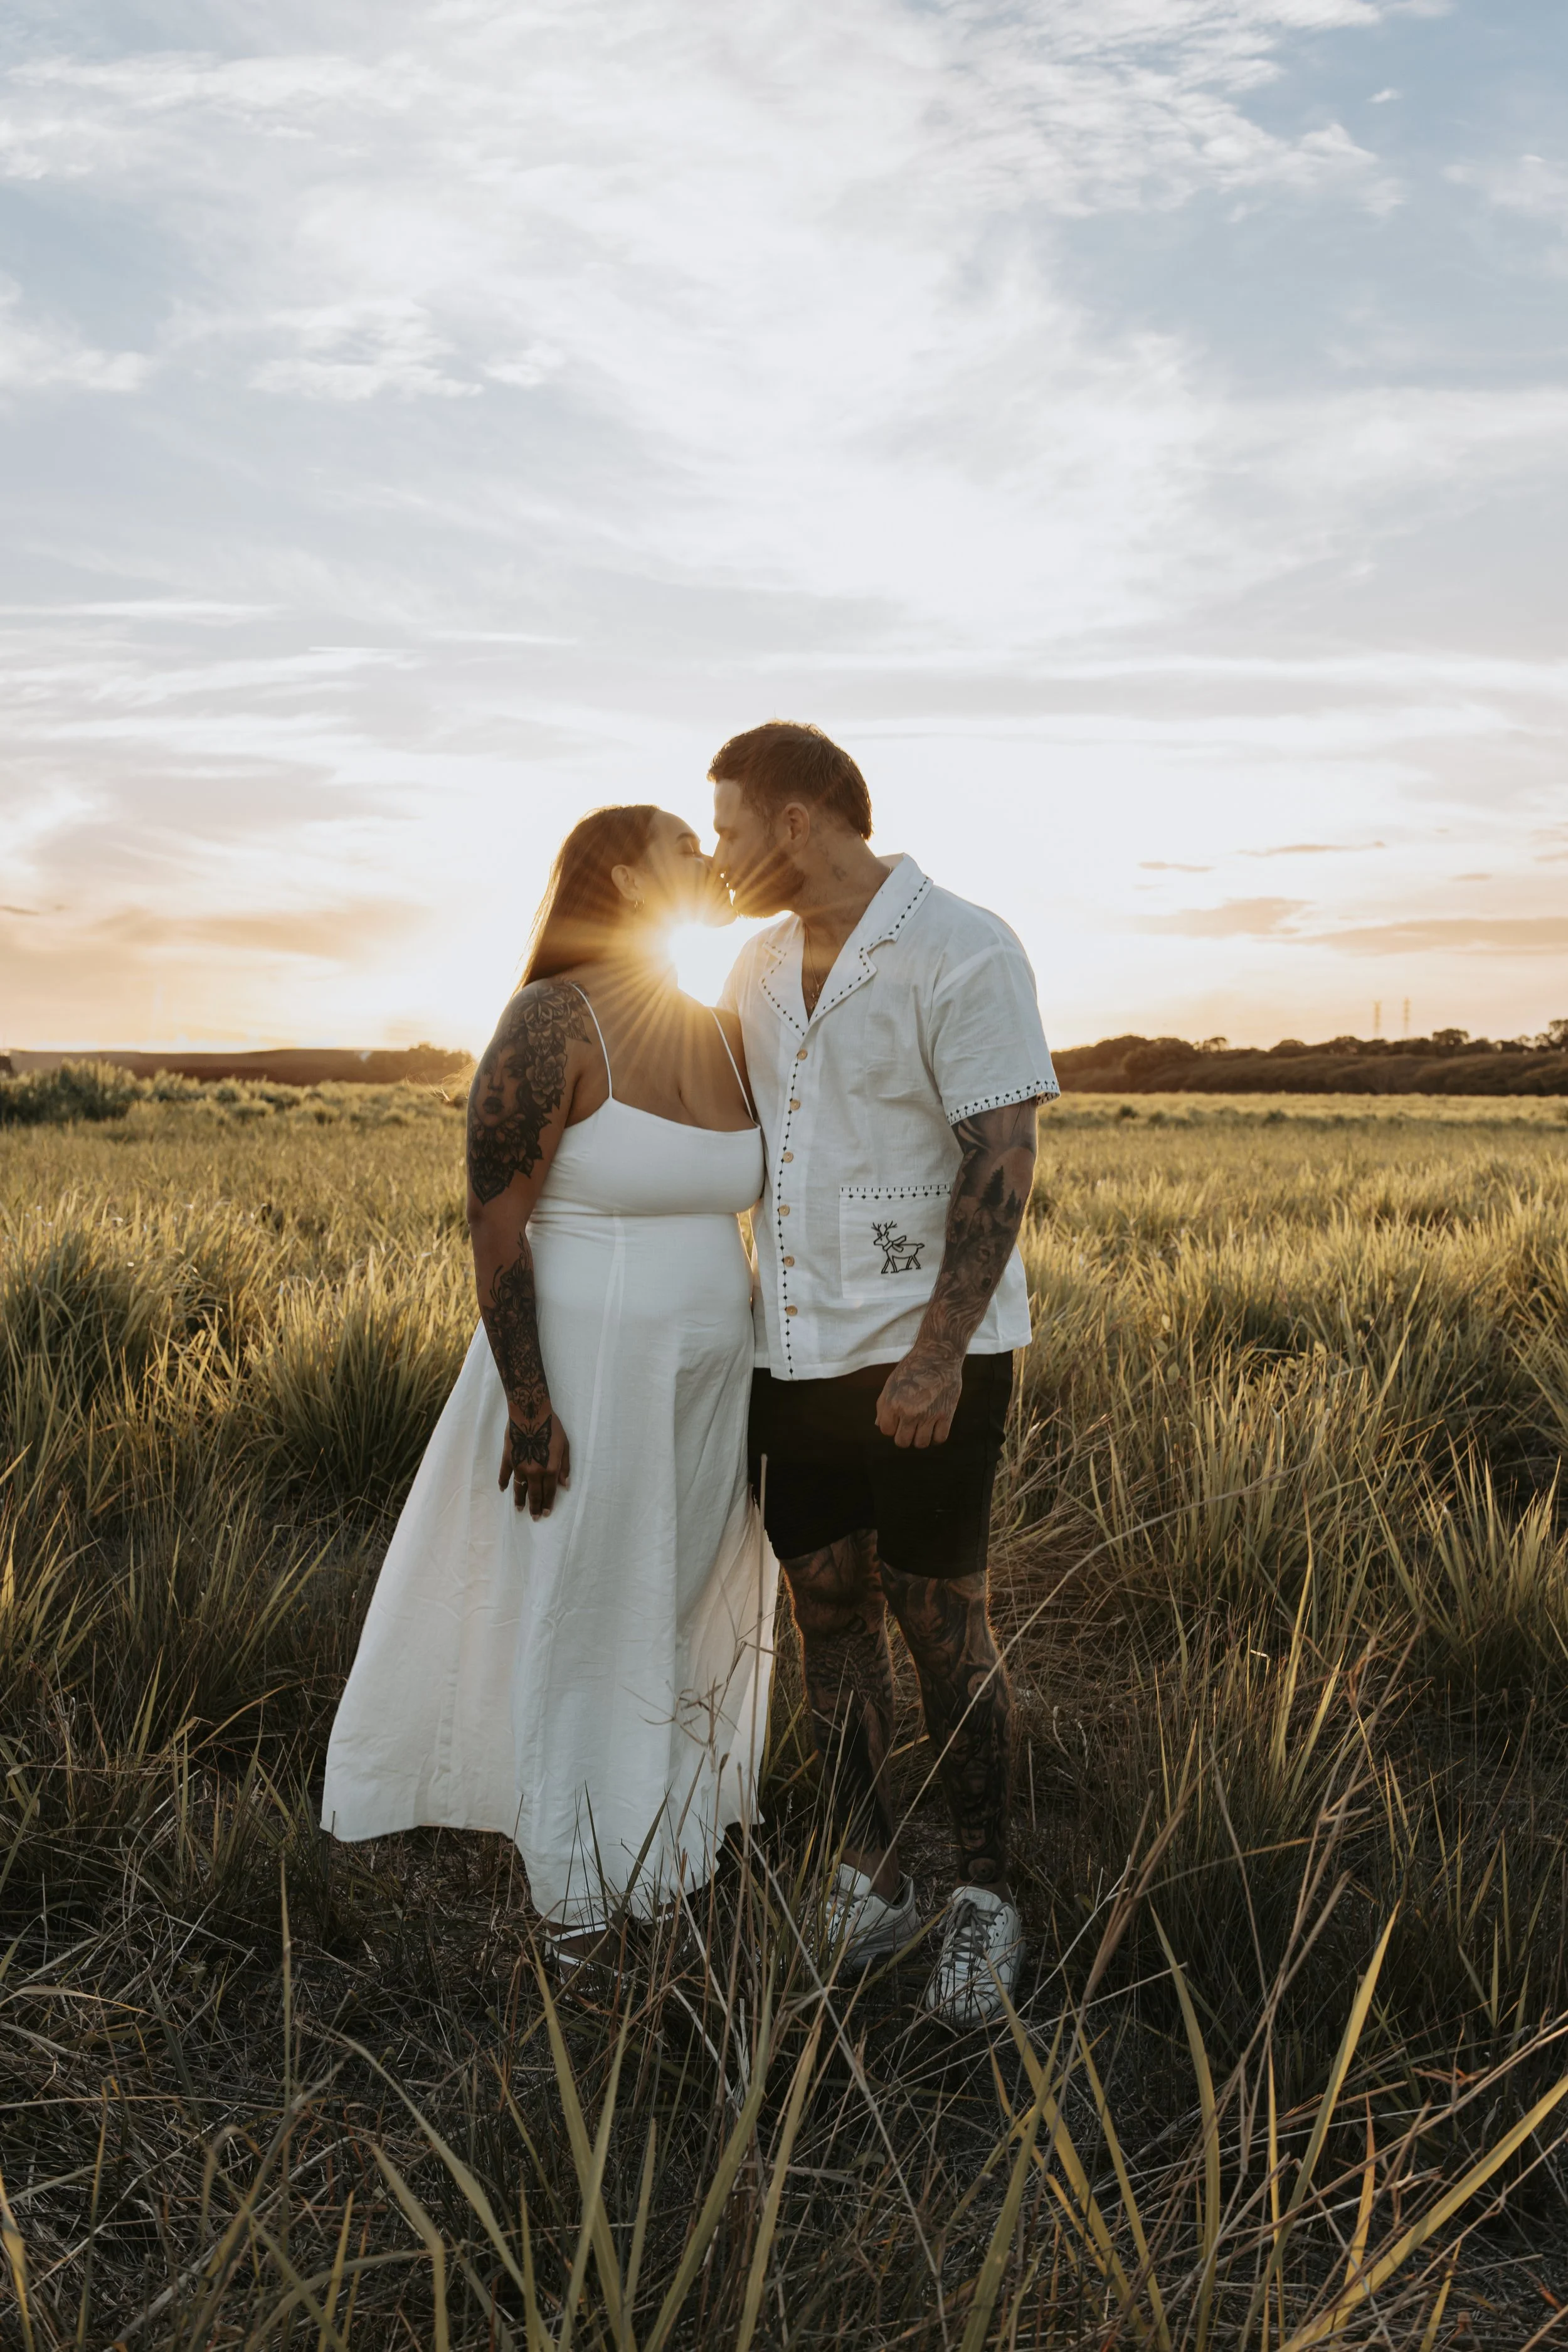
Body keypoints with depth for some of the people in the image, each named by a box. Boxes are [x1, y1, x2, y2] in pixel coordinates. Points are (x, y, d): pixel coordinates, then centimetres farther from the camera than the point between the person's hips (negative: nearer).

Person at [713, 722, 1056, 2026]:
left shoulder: (963, 952, -11)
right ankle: (872, 1881, 26)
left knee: (941, 1616, 2)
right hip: (795, 1346, 6)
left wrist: (937, 1355, -20)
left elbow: (1001, 1163, -15)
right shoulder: (759, 967, 11)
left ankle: (987, 1898, 20)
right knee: (827, 1607, 10)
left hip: (927, 1351, -6)